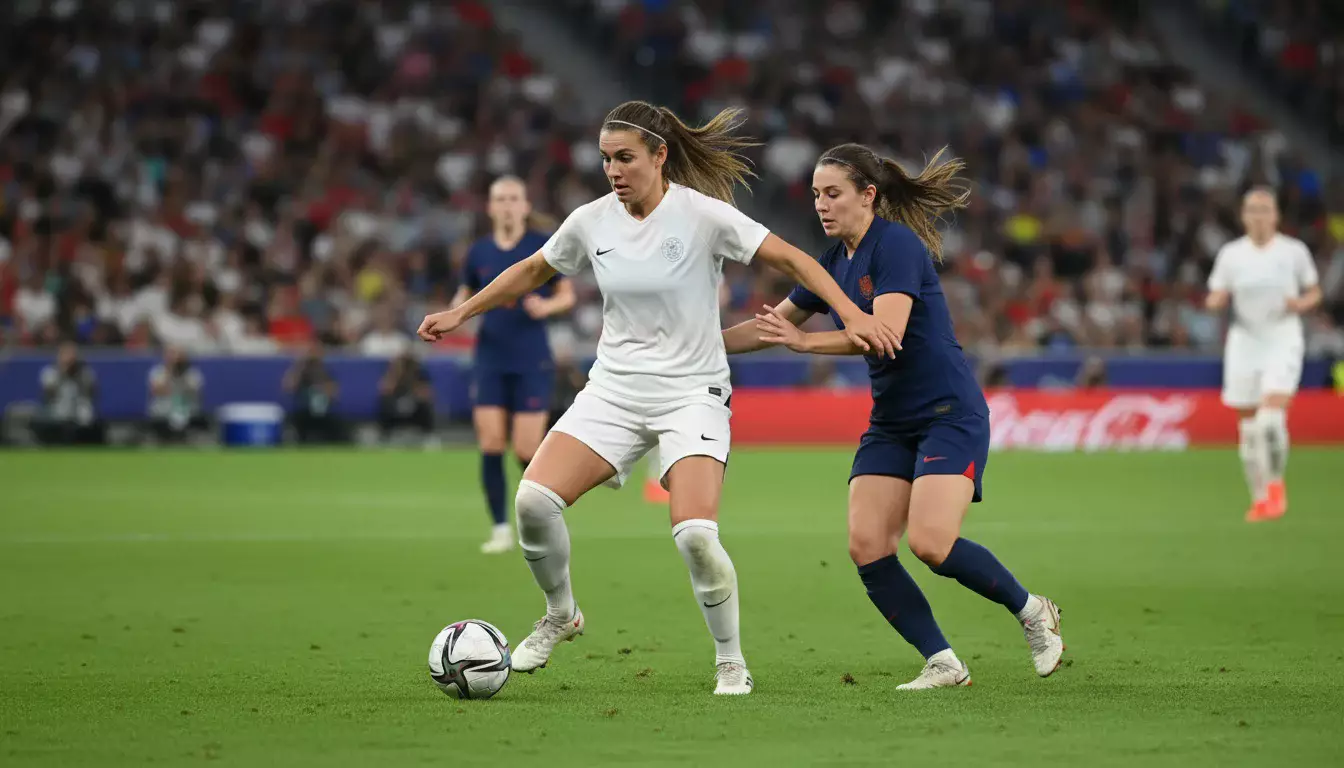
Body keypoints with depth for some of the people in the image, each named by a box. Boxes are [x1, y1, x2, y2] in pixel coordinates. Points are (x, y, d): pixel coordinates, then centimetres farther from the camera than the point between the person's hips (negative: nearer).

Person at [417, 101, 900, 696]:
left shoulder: (701, 215, -12)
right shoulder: (591, 221, 1)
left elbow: (790, 259, -10)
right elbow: (532, 271, 19)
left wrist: (852, 315, -21)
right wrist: (460, 313, 21)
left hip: (692, 394, -4)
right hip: (613, 389, 4)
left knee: (695, 535, -23)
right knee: (534, 498, -17)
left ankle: (731, 664, 0)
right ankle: (560, 616, 11)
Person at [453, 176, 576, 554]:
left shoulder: (544, 246, -2)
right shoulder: (479, 252, 6)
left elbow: (567, 295, 4)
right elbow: (466, 293, 18)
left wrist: (547, 306, -17)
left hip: (532, 362, -2)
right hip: (490, 361, 2)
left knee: (527, 451, -6)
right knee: (491, 446, -6)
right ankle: (500, 529, 3)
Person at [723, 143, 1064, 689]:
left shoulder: (897, 245, -15)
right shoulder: (833, 262, 10)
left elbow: (887, 332, -27)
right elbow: (772, 325, 20)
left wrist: (806, 342, -29)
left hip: (950, 414, -8)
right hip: (890, 422, 8)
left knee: (930, 543, -20)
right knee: (866, 547, -9)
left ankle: (1033, 612, 5)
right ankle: (942, 663, 0)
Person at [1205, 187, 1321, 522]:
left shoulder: (1294, 251, 0)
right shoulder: (1230, 254, 3)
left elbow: (1314, 293, 11)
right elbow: (1215, 301, 7)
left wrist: (1301, 304, -11)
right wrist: (1216, 300, -17)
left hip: (1283, 341, -2)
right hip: (1245, 342, 2)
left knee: (1271, 418, -19)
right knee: (1248, 428, 3)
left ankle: (1276, 484, 3)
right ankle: (1259, 497, 16)